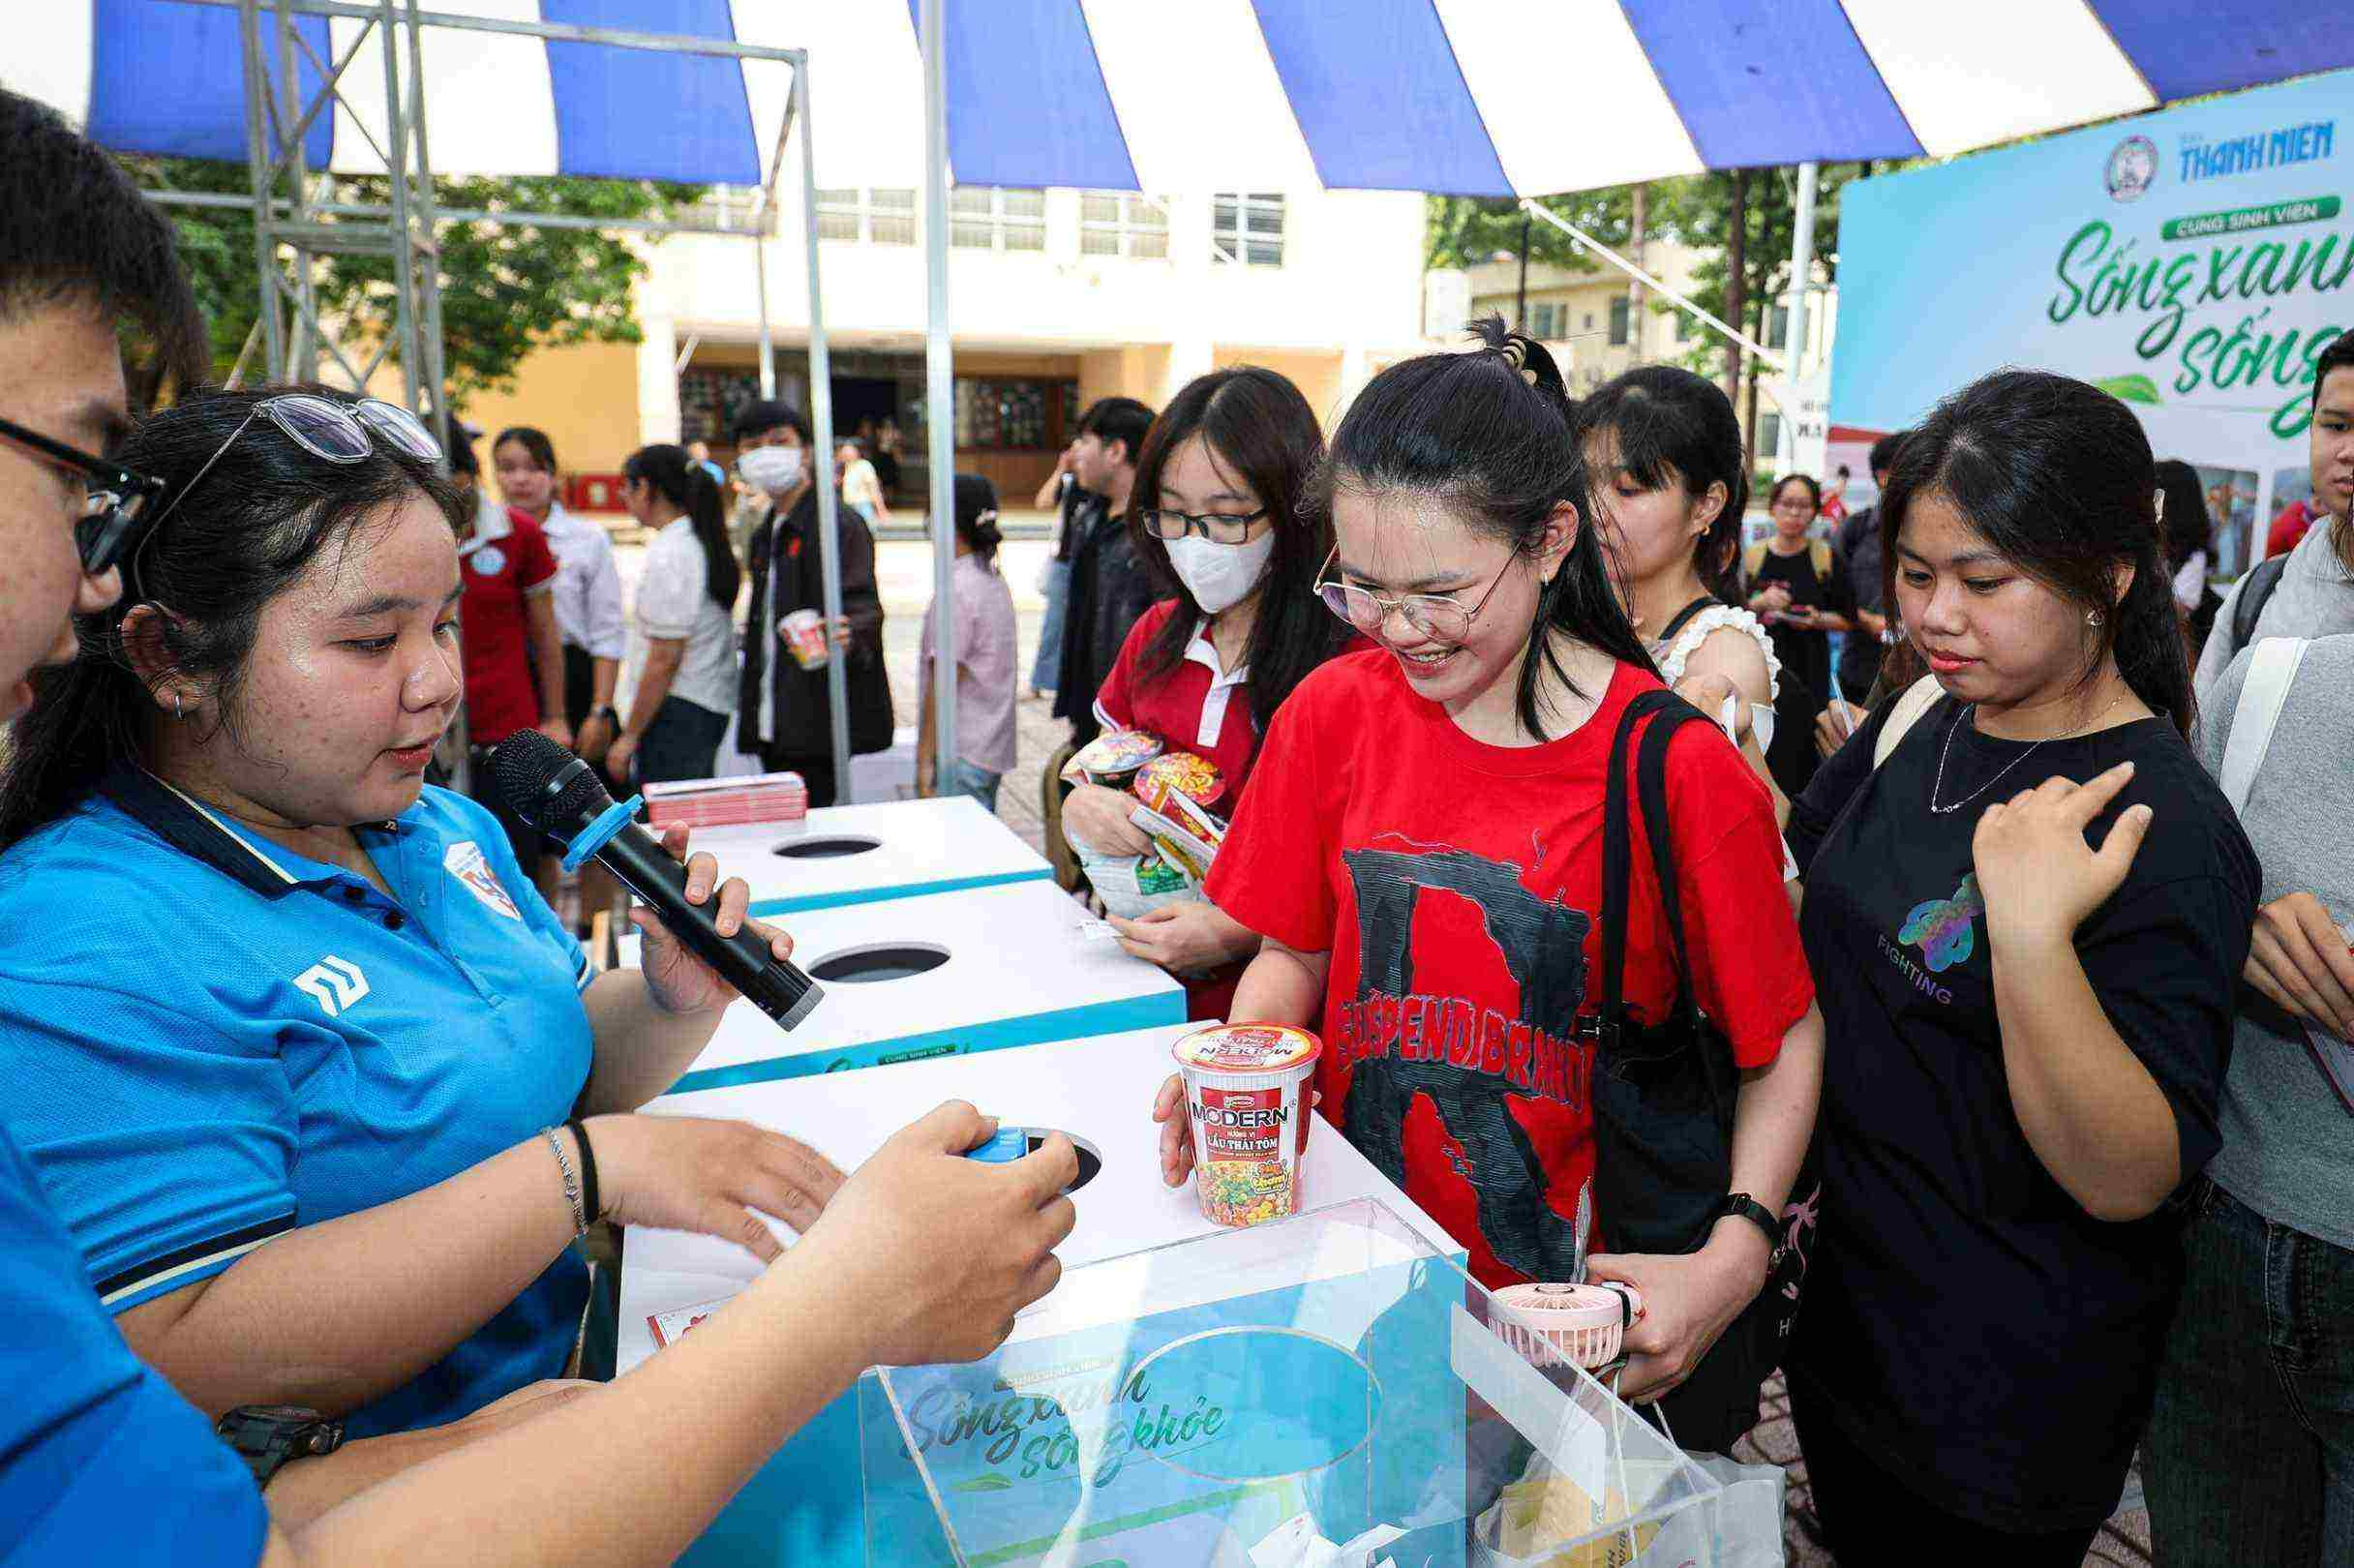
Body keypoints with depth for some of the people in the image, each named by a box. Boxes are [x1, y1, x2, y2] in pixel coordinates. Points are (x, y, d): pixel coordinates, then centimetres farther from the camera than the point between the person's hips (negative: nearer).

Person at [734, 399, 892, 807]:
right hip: (773, 725, 9)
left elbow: (863, 605, -19)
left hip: (818, 723, -9)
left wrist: (848, 634, -39)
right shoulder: (766, 533, 19)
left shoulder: (838, 522, -8)